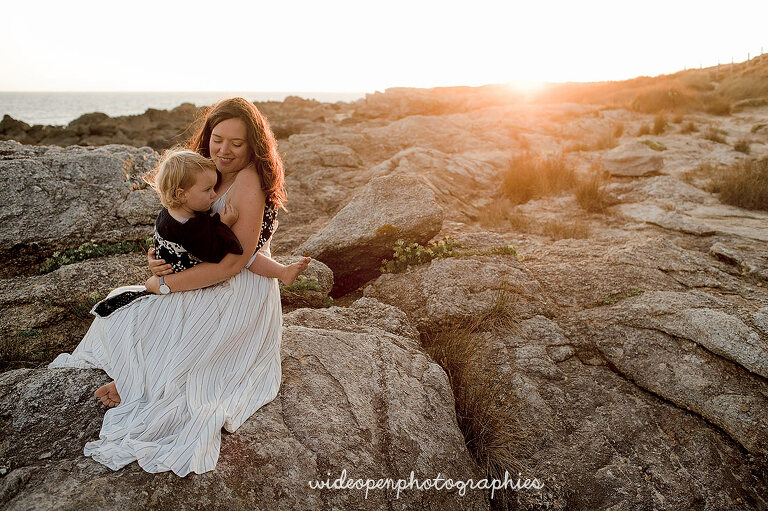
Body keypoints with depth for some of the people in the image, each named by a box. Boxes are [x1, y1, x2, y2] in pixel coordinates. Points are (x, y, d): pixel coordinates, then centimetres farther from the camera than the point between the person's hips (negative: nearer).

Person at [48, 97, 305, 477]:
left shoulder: (249, 180, -21)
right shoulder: (215, 179, 8)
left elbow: (233, 262, -24)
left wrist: (166, 284, -15)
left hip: (239, 295, -9)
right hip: (207, 289, 9)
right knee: (118, 319, 8)